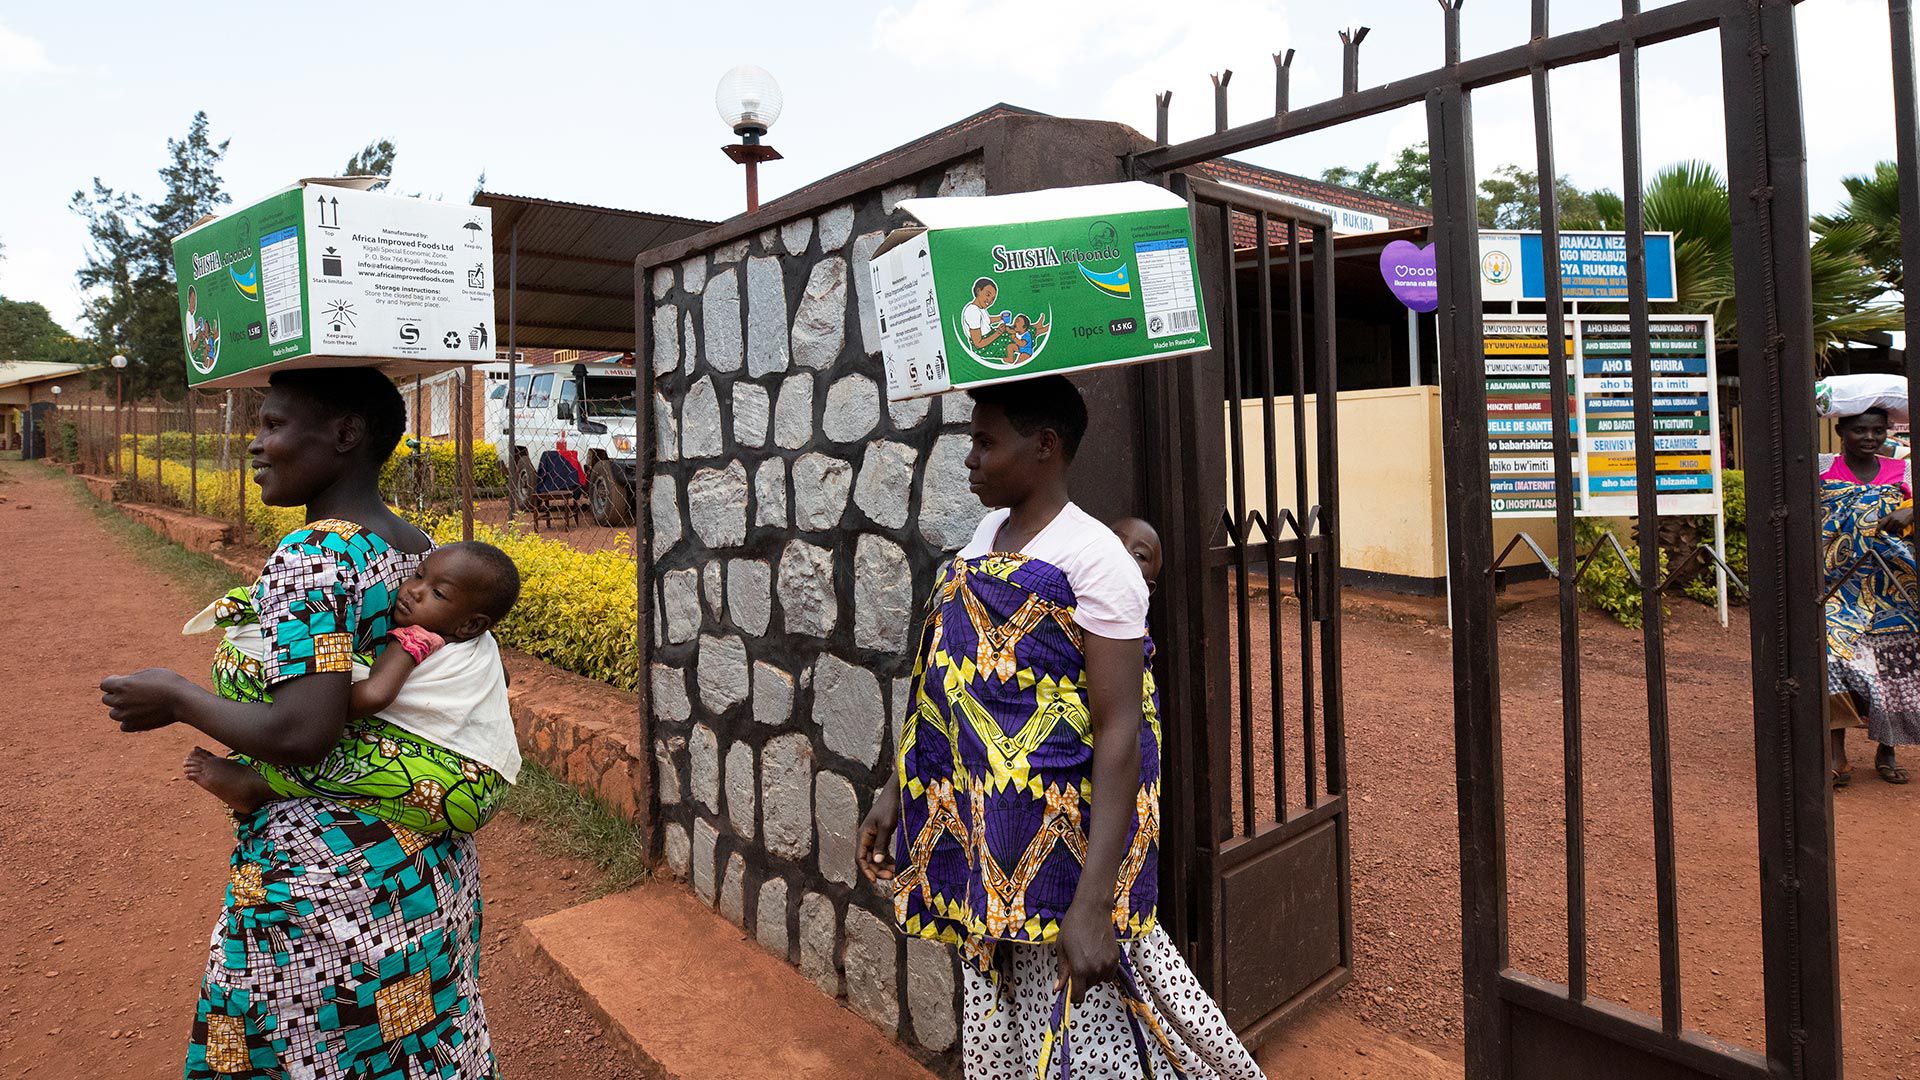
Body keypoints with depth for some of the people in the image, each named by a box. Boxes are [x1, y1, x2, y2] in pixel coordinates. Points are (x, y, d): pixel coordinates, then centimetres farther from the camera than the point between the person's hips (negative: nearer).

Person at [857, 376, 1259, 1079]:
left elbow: (1121, 733, -22)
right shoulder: (987, 535, 8)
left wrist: (1092, 906, -26)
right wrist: (896, 791, 12)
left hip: (1058, 848, -7)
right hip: (981, 847, 8)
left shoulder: (1094, 558, -17)